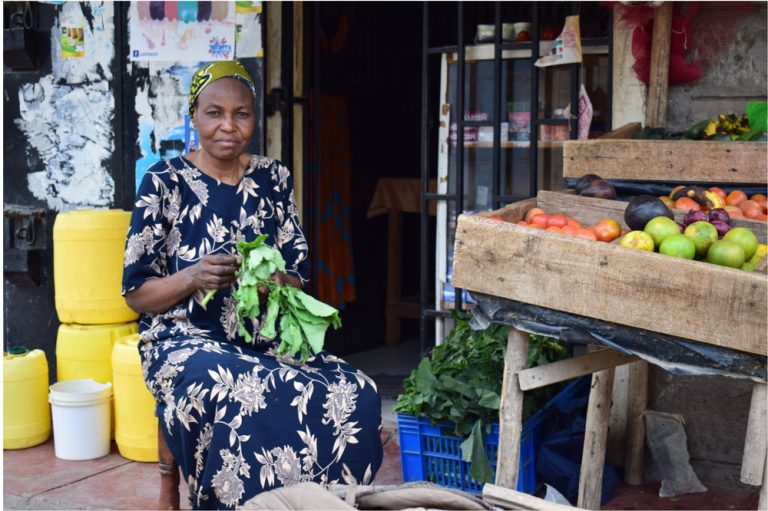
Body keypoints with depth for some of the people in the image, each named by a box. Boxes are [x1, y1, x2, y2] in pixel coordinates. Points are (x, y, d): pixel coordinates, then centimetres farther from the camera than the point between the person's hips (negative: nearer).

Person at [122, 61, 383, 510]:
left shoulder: (274, 179, 9)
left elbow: (299, 278, 9)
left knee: (355, 394, -24)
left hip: (265, 338, 4)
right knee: (248, 401, -37)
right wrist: (193, 278, -21)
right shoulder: (165, 183, -1)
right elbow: (136, 293, -1)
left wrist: (274, 282, -15)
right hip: (186, 341, -3)